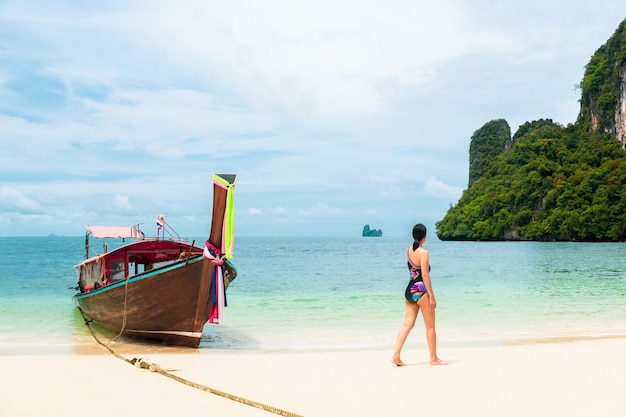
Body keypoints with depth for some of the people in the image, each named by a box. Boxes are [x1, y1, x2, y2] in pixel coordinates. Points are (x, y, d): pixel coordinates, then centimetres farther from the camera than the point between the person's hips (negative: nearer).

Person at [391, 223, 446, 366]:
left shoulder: (409, 250, 7)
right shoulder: (423, 252, -14)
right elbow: (425, 275, -17)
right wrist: (431, 296, -13)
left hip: (409, 290, 7)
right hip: (420, 291, -7)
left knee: (407, 325, 8)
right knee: (430, 326, 7)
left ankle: (396, 356, 1)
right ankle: (433, 358, 16)